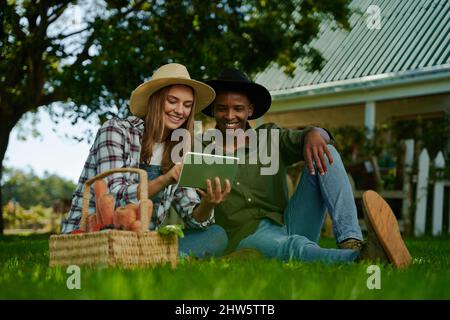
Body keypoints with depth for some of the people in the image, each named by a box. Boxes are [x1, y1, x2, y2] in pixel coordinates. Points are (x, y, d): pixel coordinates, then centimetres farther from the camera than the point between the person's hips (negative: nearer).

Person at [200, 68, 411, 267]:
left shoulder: (271, 138, 14)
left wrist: (314, 134, -29)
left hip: (288, 225, 4)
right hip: (247, 238, -4)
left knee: (325, 154, -11)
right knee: (295, 246, -39)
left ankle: (351, 242, -30)